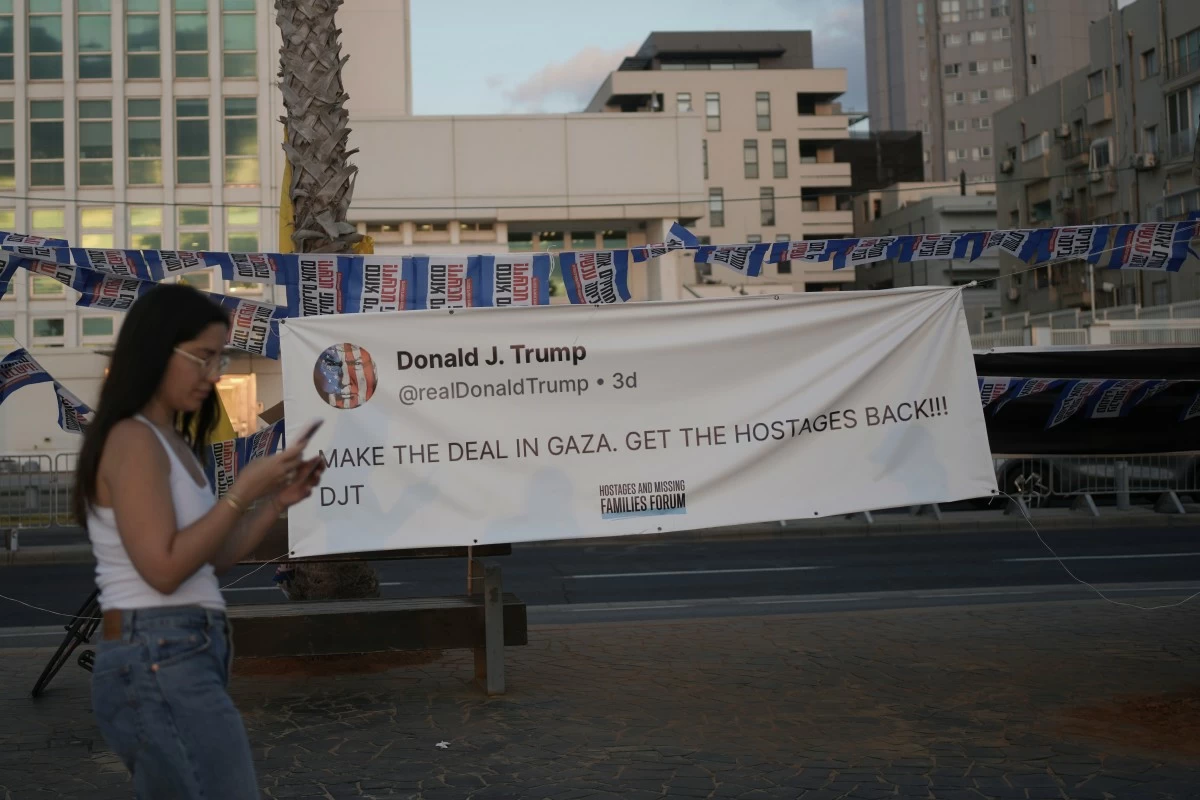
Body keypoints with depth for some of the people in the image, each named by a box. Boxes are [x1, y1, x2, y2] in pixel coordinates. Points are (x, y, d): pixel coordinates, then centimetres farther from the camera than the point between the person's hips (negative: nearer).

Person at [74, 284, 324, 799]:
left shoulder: (173, 442, 15)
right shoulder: (133, 441, -12)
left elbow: (213, 560, 19)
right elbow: (164, 568, -19)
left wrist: (276, 501, 8)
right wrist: (242, 492, -18)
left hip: (173, 661, 10)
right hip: (160, 663, -10)